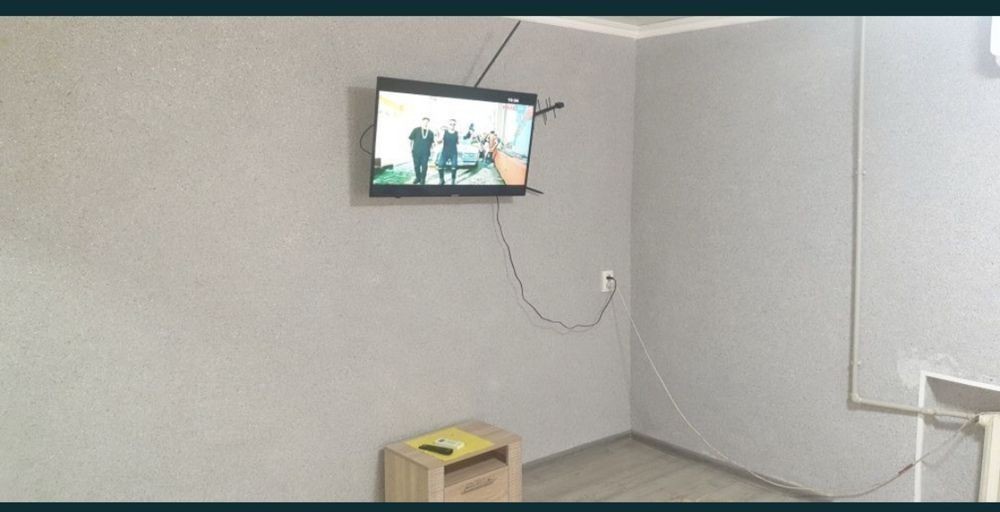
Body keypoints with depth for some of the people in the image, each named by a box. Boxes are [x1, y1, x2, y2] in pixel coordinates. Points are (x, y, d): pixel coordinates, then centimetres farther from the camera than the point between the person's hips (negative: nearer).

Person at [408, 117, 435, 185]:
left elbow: (432, 143, 11)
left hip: (425, 153, 1)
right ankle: (418, 178, 27)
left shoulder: (431, 132, 5)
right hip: (416, 152, 0)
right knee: (416, 166, 8)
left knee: (424, 166, 2)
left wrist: (431, 153, 6)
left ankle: (422, 180, 16)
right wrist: (410, 149, 1)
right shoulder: (416, 130, -1)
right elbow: (411, 140, 4)